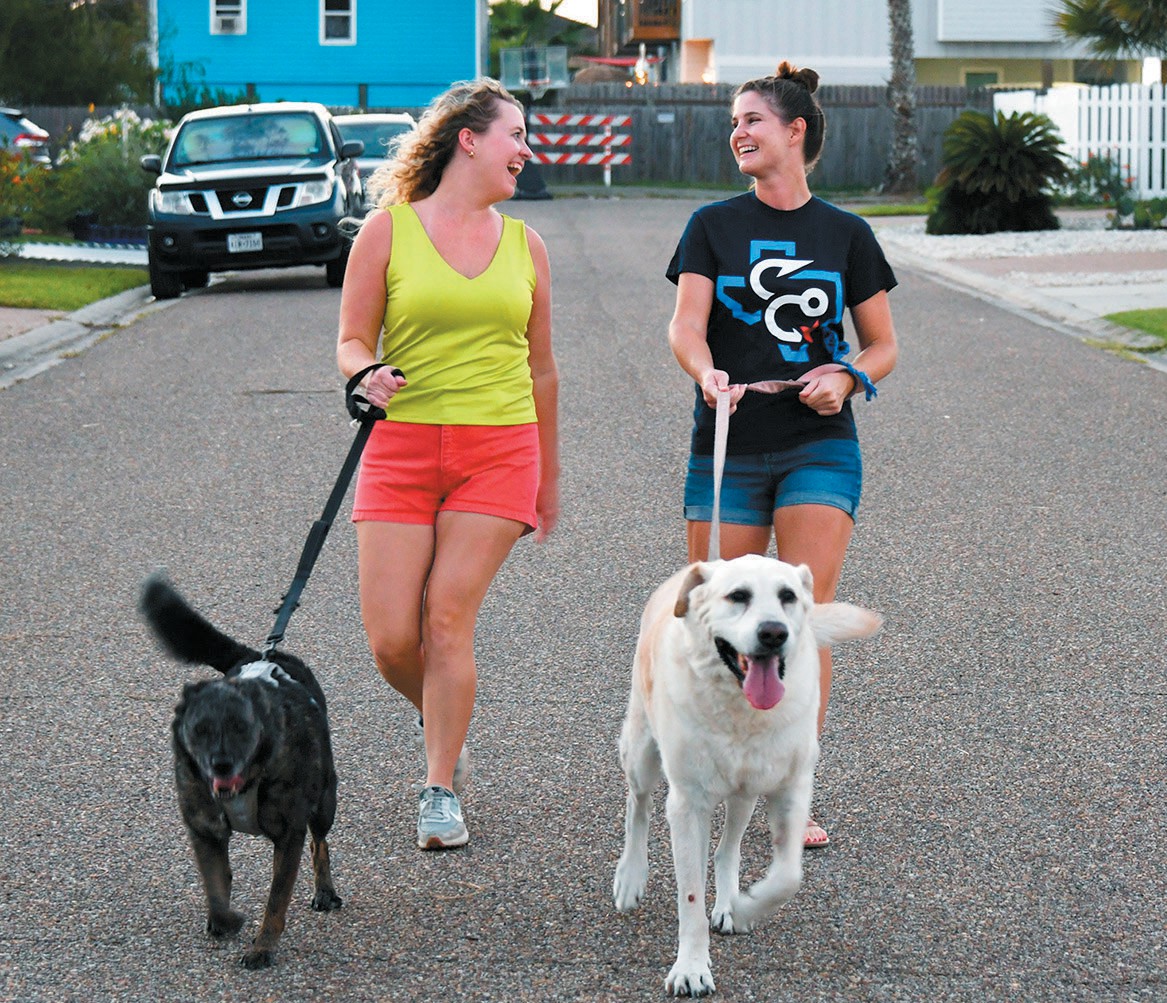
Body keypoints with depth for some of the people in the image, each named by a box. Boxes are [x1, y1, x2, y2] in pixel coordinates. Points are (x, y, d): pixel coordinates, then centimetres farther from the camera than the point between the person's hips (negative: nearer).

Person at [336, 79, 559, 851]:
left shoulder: (524, 245, 11)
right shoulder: (388, 230, 2)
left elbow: (541, 369, 19)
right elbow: (352, 342, 4)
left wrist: (550, 476, 22)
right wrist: (369, 375, -19)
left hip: (500, 452, 1)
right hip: (402, 448, -1)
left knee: (448, 618, -9)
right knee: (391, 639, -6)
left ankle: (442, 791, 1)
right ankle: (448, 729, 26)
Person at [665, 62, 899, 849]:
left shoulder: (846, 234, 6)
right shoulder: (714, 226, 5)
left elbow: (884, 347, 12)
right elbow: (686, 326, -8)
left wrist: (847, 378, -9)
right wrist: (706, 372, -29)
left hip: (819, 447, -1)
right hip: (729, 449, 1)